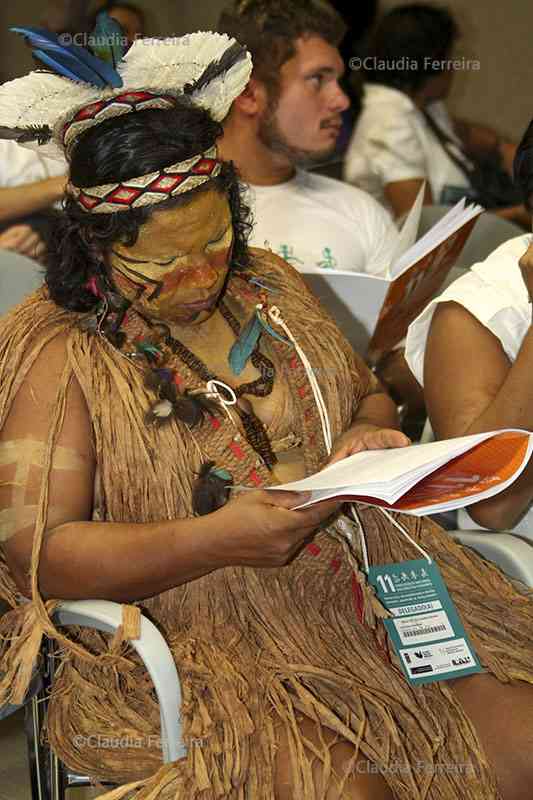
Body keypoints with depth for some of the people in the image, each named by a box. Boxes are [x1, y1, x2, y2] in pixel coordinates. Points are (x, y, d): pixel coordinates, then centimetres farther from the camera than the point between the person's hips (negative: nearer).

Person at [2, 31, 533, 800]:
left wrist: (368, 435, -4)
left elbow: (371, 397, 21)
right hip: (197, 645, -5)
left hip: (368, 585, 6)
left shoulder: (268, 283, 11)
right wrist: (215, 541, -26)